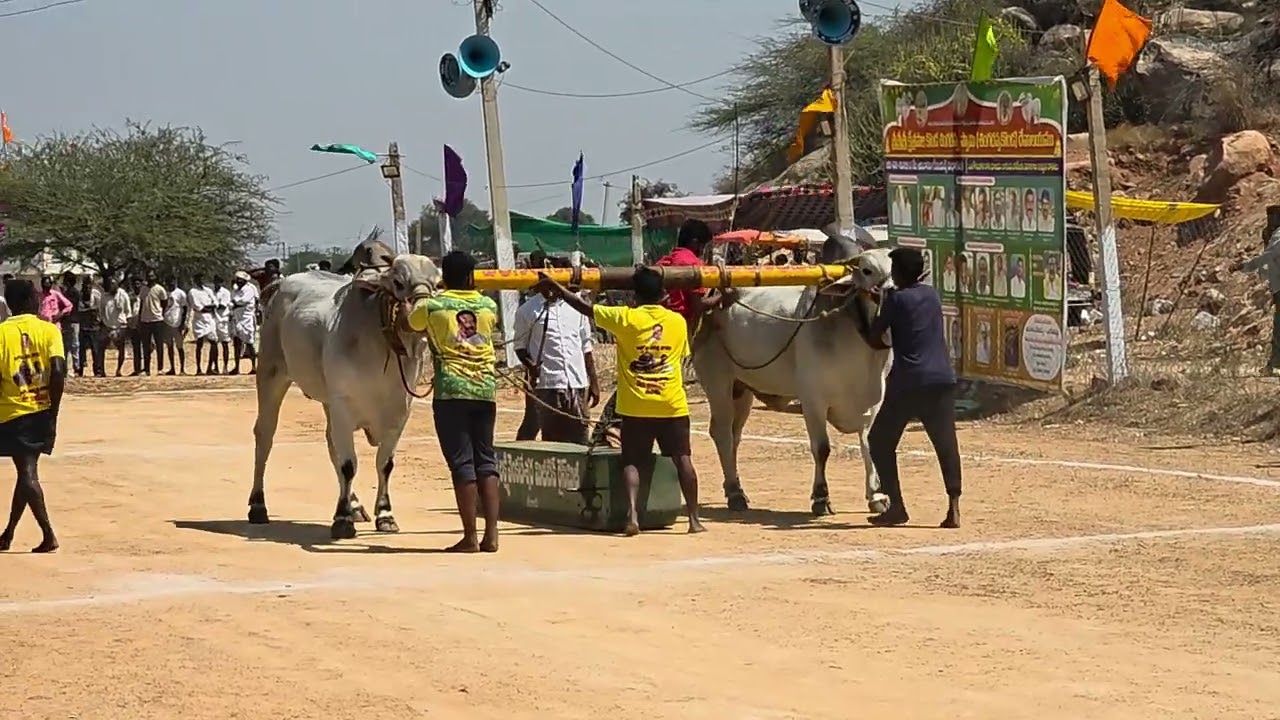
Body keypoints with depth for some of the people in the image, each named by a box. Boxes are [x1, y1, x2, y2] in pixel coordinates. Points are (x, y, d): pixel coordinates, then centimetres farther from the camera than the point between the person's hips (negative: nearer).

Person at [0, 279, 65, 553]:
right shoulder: (49, 330, -2)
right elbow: (58, 373, -12)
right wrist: (53, 412, -3)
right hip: (42, 412, 2)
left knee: (27, 473, -1)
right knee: (27, 470, 12)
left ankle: (49, 535, -13)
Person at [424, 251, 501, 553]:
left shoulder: (432, 306, 0)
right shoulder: (488, 306, 8)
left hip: (450, 391, -3)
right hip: (485, 389, 3)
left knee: (461, 463, -1)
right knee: (486, 460, 11)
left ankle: (470, 537, -2)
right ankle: (491, 535, 5)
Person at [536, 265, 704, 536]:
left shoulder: (625, 318, -6)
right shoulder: (678, 321, 3)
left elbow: (585, 308, -2)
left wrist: (556, 288, 9)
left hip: (635, 407, -1)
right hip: (672, 405, 1)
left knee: (632, 461, 4)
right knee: (683, 459, 8)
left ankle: (632, 514, -15)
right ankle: (694, 518, 6)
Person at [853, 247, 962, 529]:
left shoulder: (895, 299, 0)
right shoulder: (932, 295, 15)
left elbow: (874, 340, 4)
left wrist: (860, 318, 21)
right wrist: (883, 300, 36)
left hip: (907, 382, -4)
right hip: (942, 379, 4)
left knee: (880, 441, 11)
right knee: (946, 443, 5)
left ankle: (896, 507, 5)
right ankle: (954, 508, -8)